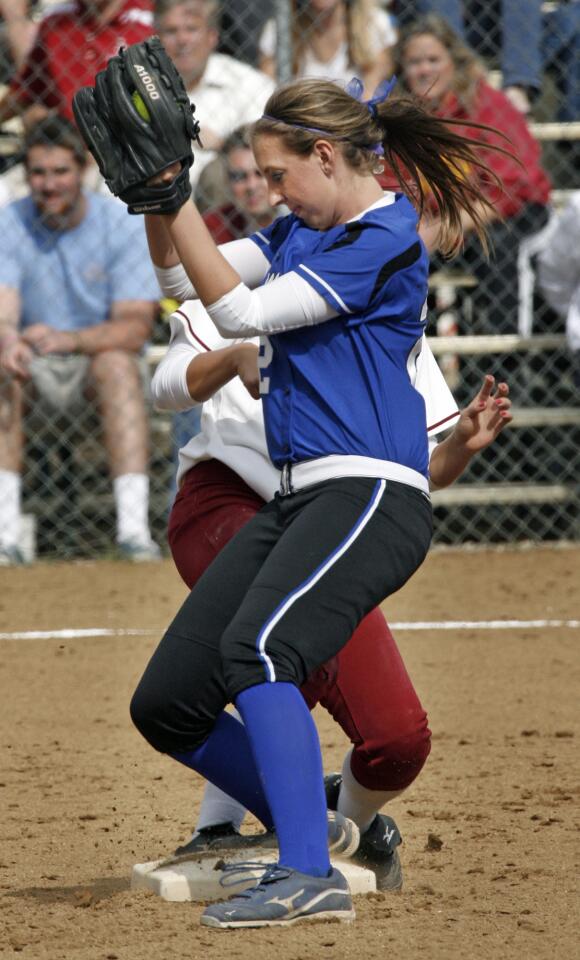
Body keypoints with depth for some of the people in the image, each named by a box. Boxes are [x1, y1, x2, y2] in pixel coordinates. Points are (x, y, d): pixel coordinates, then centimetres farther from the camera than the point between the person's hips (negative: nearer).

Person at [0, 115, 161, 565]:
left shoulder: (124, 224, -10)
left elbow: (135, 326, -20)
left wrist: (69, 340, -39)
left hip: (96, 362, -1)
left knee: (117, 361, -35)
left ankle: (134, 529, -42)